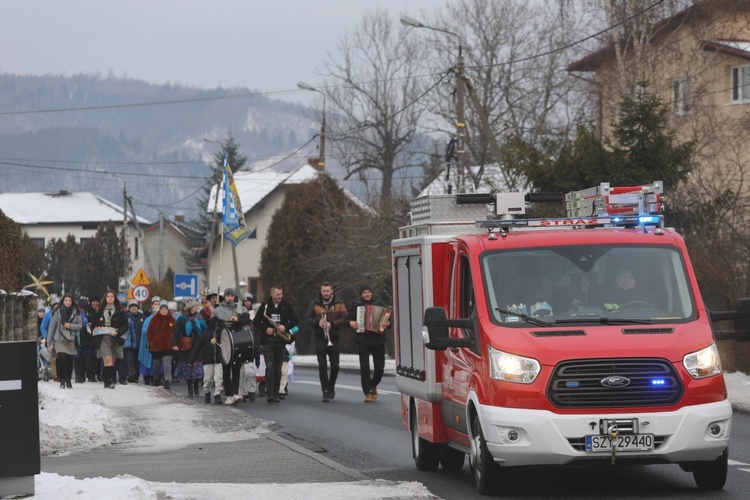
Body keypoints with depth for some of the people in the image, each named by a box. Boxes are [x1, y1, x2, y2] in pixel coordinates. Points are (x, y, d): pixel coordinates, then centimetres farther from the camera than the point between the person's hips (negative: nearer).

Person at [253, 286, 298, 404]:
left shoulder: (286, 306, 5)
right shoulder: (265, 306, 1)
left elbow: (294, 321, 8)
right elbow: (255, 322, 4)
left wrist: (285, 327, -11)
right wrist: (265, 329, -12)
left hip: (281, 341, 2)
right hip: (268, 340, -2)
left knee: (278, 368, 6)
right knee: (269, 366, -14)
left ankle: (275, 394, 11)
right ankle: (269, 393, -16)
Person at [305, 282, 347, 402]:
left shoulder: (339, 303, 4)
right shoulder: (315, 303, 4)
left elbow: (344, 319, -2)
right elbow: (307, 318, 3)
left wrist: (332, 324, -17)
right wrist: (317, 322, -16)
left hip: (334, 339, 0)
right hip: (319, 338, 0)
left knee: (335, 365, 1)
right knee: (322, 366, -4)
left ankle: (331, 387, 26)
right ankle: (325, 392, 0)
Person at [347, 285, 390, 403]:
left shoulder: (379, 303, 7)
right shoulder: (356, 306, 4)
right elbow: (347, 318, 9)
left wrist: (388, 323, -14)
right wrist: (351, 323, -13)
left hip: (378, 339, 2)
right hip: (363, 340, -2)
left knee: (380, 367, 4)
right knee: (364, 367, -7)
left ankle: (373, 386, 32)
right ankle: (367, 393, 2)